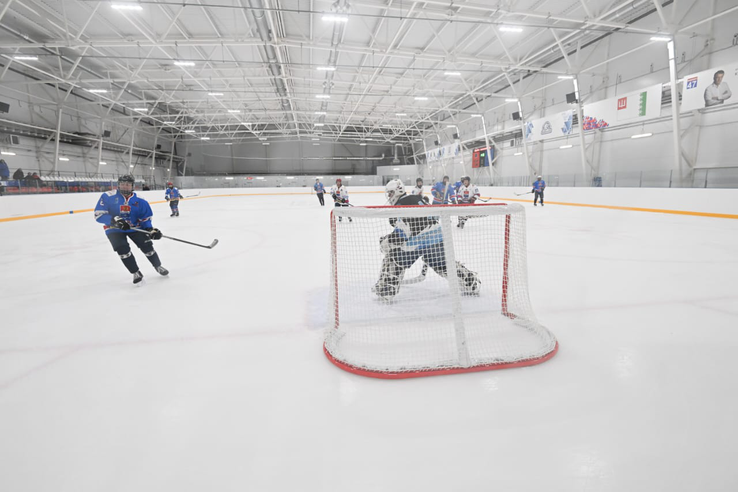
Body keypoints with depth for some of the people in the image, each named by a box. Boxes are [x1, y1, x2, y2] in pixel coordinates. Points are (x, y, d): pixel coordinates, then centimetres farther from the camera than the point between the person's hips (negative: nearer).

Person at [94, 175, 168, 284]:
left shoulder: (139, 200, -7)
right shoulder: (108, 196, -13)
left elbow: (145, 218, 1)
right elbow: (99, 215, -15)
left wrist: (150, 229, -15)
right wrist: (115, 220, -30)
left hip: (134, 227, 2)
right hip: (114, 229, -1)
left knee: (146, 245, -8)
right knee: (122, 248, -20)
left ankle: (158, 266, 17)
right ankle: (136, 273, -4)